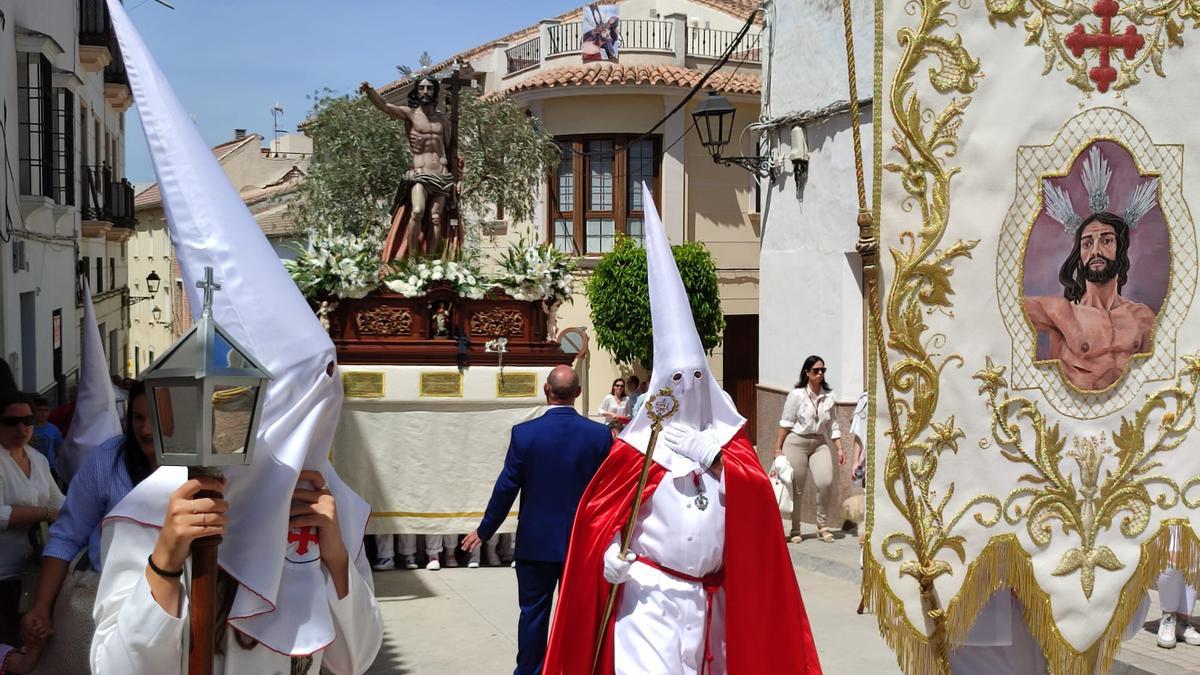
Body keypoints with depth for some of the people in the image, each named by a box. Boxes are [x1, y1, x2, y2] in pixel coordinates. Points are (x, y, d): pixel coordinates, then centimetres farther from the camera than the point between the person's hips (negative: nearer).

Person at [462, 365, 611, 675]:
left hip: (536, 542, -1)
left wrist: (483, 531, 5)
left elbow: (505, 488, -7)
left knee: (533, 614, 10)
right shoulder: (601, 435, -8)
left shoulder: (524, 433, -12)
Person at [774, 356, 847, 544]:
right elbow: (785, 423, -2)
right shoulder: (797, 395, -4)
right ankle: (795, 530, 14)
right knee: (796, 488, 1)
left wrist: (840, 448, 5)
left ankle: (821, 524, 1)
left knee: (826, 482, -16)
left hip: (819, 443, 3)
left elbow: (833, 424, 11)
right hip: (797, 442, -3)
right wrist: (778, 449, -4)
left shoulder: (828, 396, 6)